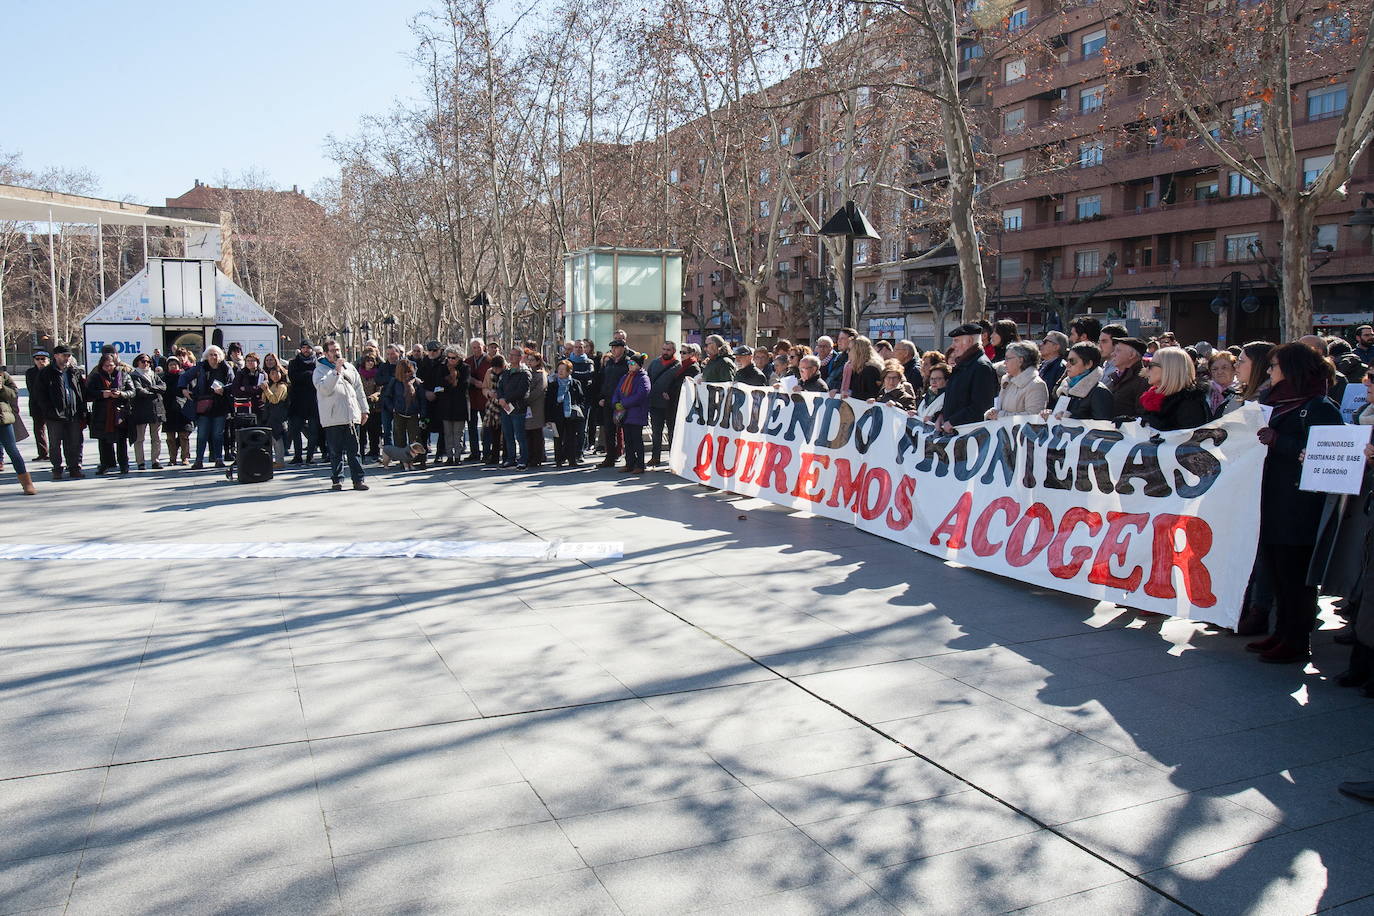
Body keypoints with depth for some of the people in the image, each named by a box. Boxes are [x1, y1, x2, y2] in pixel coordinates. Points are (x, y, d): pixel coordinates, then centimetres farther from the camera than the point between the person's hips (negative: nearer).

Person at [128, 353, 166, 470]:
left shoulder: (154, 375, 20)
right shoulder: (134, 376, 4)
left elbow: (163, 386, 4)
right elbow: (138, 391, -11)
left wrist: (150, 388, -9)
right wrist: (154, 393, -4)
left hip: (156, 410, 4)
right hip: (140, 410, -4)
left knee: (157, 438, 5)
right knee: (139, 438, -2)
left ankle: (156, 461, 10)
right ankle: (141, 462, 2)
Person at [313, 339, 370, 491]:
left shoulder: (349, 367, 17)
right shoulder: (320, 370, 1)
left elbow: (359, 389, 21)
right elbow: (324, 389, -17)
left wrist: (364, 410, 18)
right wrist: (336, 371, -22)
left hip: (352, 416, 3)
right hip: (333, 418, -3)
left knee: (354, 450, 1)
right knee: (335, 451, 2)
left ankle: (358, 480, 2)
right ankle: (337, 480, 10)